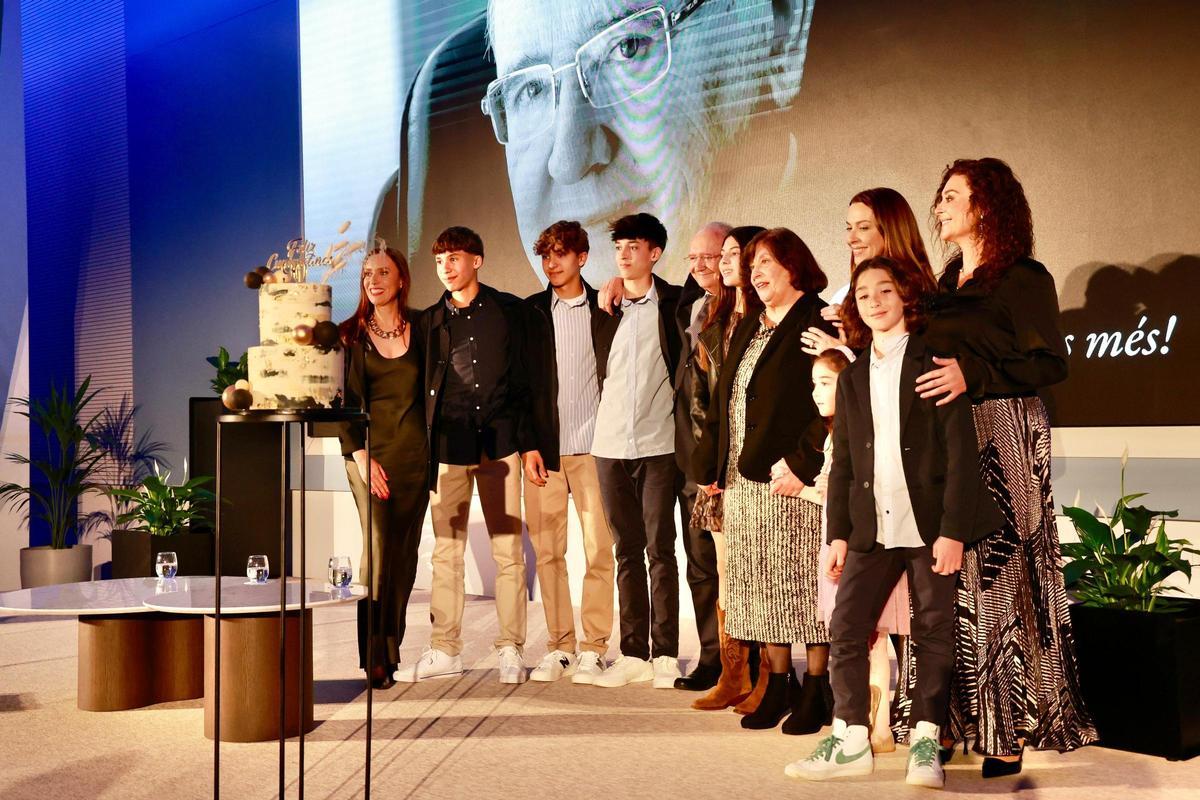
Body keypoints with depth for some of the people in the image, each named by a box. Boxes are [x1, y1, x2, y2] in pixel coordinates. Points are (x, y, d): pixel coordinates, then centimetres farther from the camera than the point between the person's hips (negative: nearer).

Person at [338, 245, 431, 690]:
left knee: (405, 554, 3)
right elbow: (344, 399, 1)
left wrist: (435, 452, 3)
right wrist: (360, 455, -9)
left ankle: (392, 651, 13)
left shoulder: (421, 328, 6)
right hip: (370, 453, -2)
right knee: (378, 548, -11)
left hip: (415, 452, 2)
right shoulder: (350, 335, 4)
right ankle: (374, 659, -5)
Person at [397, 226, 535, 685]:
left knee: (508, 551, 0)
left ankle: (510, 649, 8)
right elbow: (423, 387, 11)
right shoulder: (430, 320, 12)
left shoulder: (508, 311, 5)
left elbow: (525, 378, 5)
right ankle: (445, 650, 12)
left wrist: (529, 441, -1)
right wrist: (420, 452, 4)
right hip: (447, 447, 2)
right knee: (446, 552, 4)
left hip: (499, 444, -2)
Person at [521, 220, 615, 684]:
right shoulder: (531, 312, 9)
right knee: (548, 551, 2)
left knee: (599, 550, -4)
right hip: (543, 448, 1)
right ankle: (559, 646, 11)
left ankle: (592, 649, 4)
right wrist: (528, 445, -2)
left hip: (592, 447, -1)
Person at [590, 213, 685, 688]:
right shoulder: (604, 308, 12)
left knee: (660, 549, -2)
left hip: (658, 444, -4)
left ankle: (665, 655, 4)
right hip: (611, 445, 4)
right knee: (627, 551, 8)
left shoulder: (673, 304, 1)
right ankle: (633, 654, 14)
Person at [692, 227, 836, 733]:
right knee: (762, 587, 10)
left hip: (795, 482, -8)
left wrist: (800, 462, -21)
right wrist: (710, 464, 13)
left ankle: (815, 690, 9)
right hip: (744, 482, 8)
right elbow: (722, 403, 21)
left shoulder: (819, 324, -7)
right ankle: (779, 685, 19)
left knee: (804, 584, -2)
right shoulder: (747, 331, 20)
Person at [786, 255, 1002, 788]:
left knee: (934, 633, 0)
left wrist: (953, 530, -13)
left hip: (930, 525, -4)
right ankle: (850, 741, 8)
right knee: (846, 629, -1)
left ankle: (925, 743, 9)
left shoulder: (934, 361, -1)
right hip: (871, 527, 5)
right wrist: (838, 534, 7)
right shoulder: (853, 378, 15)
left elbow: (961, 453, -7)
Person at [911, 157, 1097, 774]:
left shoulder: (1023, 279, -5)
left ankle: (1013, 729, 2)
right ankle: (965, 717, 12)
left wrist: (973, 375, -22)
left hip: (1004, 439, -7)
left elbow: (1051, 364, -12)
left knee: (1001, 576, -5)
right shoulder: (946, 283, 17)